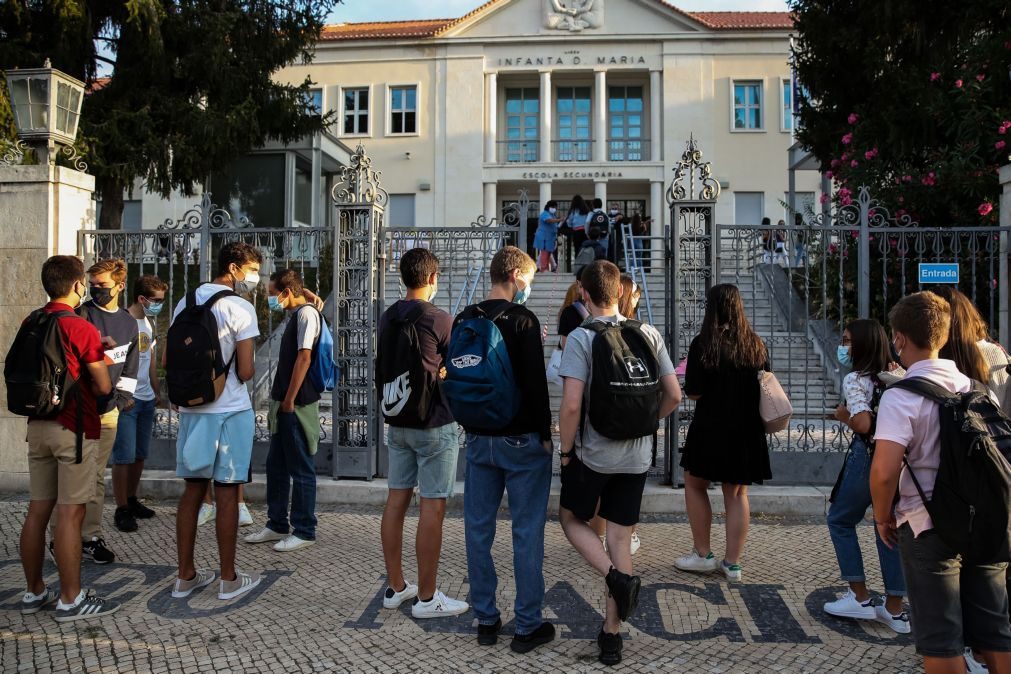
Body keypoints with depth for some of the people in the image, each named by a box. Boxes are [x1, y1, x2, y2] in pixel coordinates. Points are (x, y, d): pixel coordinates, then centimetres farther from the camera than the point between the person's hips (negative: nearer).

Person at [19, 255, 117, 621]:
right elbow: (104, 387, -11)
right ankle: (70, 600, 4)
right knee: (70, 514, -3)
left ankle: (34, 591, 22)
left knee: (37, 510, 12)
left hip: (38, 426, 7)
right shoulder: (82, 329, -13)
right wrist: (98, 365, 10)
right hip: (74, 428, -7)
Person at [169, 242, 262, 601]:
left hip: (191, 410, 6)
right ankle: (228, 579, 11)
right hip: (230, 411, -6)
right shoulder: (240, 308, -11)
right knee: (227, 493, 2)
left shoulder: (185, 302, 9)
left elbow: (167, 361, 10)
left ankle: (186, 575, 20)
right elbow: (246, 372, -14)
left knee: (193, 490, 13)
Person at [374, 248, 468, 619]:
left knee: (396, 501, 11)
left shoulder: (388, 318, 7)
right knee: (432, 507, -1)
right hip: (434, 425, -7)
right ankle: (427, 598, 5)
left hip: (397, 422, 7)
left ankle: (395, 586, 21)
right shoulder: (440, 320, -13)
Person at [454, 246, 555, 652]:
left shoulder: (464, 320, 7)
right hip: (521, 440, -6)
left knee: (478, 529, 10)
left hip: (478, 439, 6)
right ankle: (528, 626, 10)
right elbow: (536, 383, -15)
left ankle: (486, 620, 20)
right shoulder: (522, 320, -13)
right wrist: (545, 434, -6)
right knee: (526, 532, 3)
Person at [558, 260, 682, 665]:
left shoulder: (581, 337, -13)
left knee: (572, 519, 20)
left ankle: (617, 577, -3)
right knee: (620, 538, 13)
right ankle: (612, 636, 19)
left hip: (592, 453, -4)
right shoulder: (649, 334, 0)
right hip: (636, 457, 4)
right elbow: (673, 396, 2)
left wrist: (565, 451, -6)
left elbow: (571, 404, -19)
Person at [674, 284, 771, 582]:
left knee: (695, 485, 15)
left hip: (711, 426, -4)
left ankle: (703, 555, 18)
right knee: (737, 494, 13)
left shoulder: (703, 344, -12)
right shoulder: (755, 344, 0)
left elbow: (693, 392, -11)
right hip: (747, 430, 4)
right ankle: (732, 562, 17)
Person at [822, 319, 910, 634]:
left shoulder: (855, 379, -12)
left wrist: (843, 416, -4)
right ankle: (894, 609, 16)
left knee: (840, 521, 12)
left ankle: (861, 598, 12)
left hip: (867, 458, -6)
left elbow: (863, 424, -23)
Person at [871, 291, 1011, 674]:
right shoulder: (975, 388, 4)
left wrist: (883, 516, -6)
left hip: (929, 527, -6)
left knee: (941, 640, 6)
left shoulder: (900, 397, -14)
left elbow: (884, 471, -23)